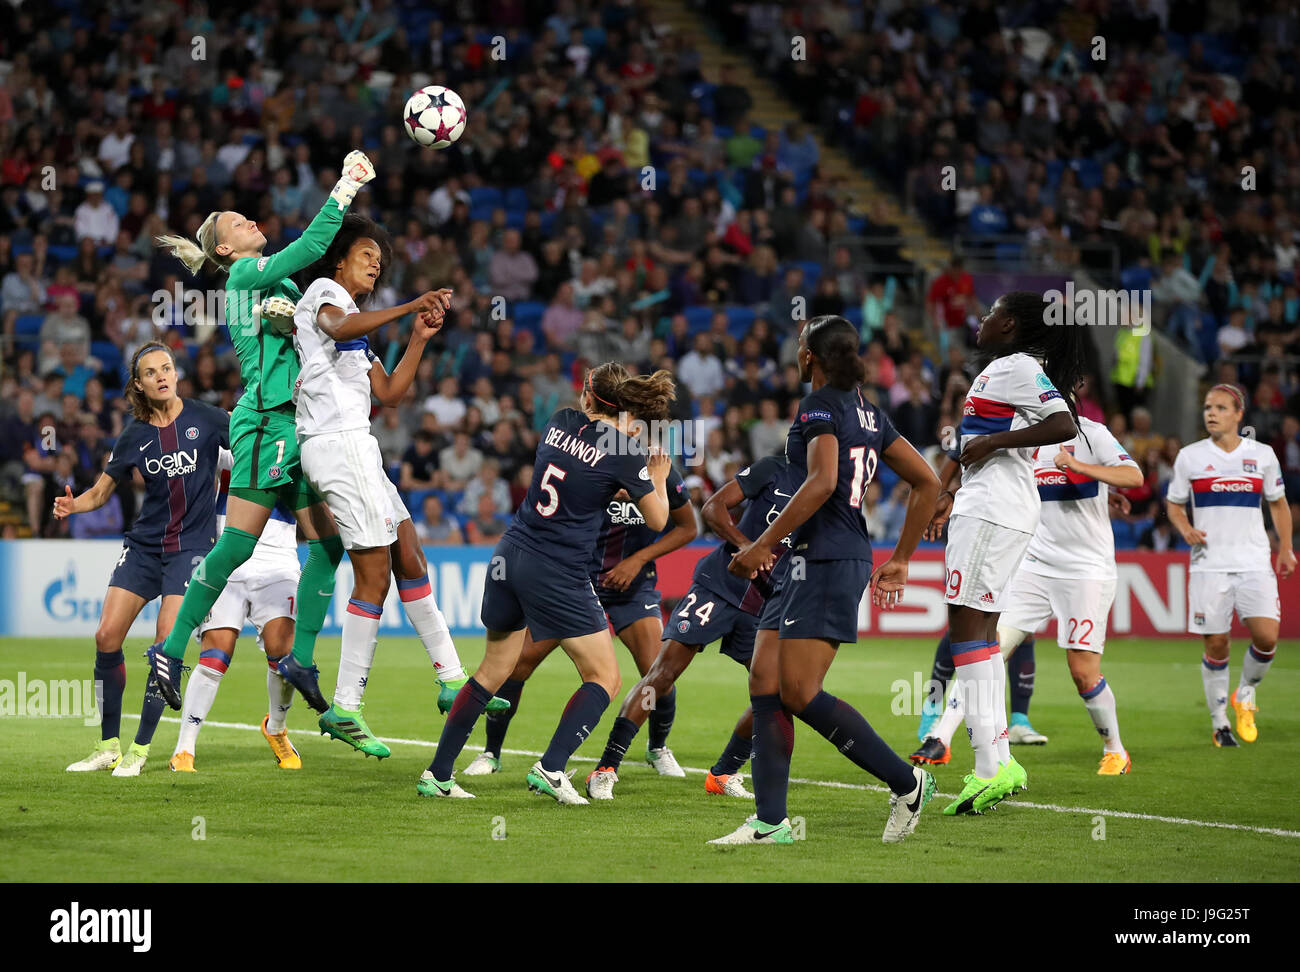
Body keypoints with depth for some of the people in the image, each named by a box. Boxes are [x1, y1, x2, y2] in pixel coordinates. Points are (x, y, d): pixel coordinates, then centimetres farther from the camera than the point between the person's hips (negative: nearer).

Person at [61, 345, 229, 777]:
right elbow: (102, 490, 8)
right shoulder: (134, 434, 2)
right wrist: (73, 505, -13)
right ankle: (109, 745, 7)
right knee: (107, 635, -6)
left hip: (192, 544, -3)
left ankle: (140, 749, -2)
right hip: (143, 544, 3)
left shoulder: (206, 418, -6)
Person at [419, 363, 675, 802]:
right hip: (558, 574, -6)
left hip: (511, 553, 6)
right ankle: (550, 767, -8)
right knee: (604, 677, 7)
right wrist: (658, 478, 20)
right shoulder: (625, 449, -7)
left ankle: (437, 774, 18)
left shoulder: (561, 422, 7)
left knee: (493, 671, 18)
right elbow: (657, 520, 3)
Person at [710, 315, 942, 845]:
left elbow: (822, 482, -24)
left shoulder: (819, 407, -9)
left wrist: (762, 545, -20)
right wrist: (900, 559, 22)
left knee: (800, 694, -12)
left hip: (825, 559, -9)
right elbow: (927, 482, 18)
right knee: (764, 683, 5)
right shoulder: (868, 413, 17)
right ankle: (770, 822, 2)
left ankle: (907, 782, -4)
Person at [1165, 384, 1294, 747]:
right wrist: (1186, 529, -7)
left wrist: (1285, 548, 9)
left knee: (1267, 636, -14)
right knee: (1216, 645, -3)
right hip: (1209, 564, 0)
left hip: (1254, 563, 1)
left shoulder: (1262, 455, 6)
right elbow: (1174, 503, 13)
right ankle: (1219, 721, 14)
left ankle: (1245, 696, 15)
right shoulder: (1190, 456, 4)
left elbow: (1278, 503, 17)